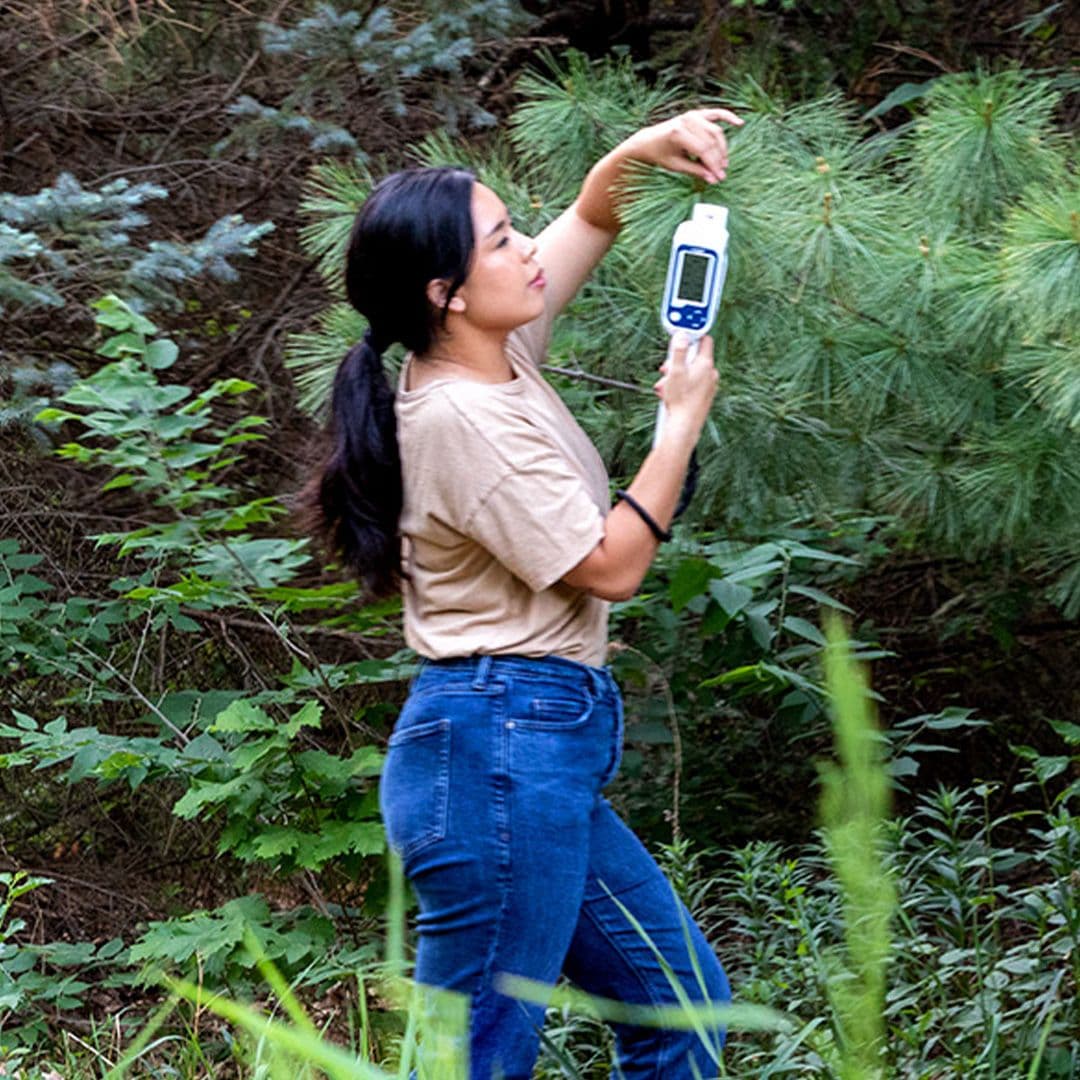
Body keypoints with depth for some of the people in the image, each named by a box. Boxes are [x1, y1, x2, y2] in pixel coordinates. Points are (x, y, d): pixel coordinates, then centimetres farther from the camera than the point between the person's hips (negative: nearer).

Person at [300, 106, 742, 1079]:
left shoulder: (498, 362, 11)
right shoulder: (460, 419, -17)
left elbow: (587, 223, 27)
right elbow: (610, 565, -14)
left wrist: (643, 152, 9)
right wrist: (684, 418, -6)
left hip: (544, 760, 11)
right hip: (498, 753, -11)